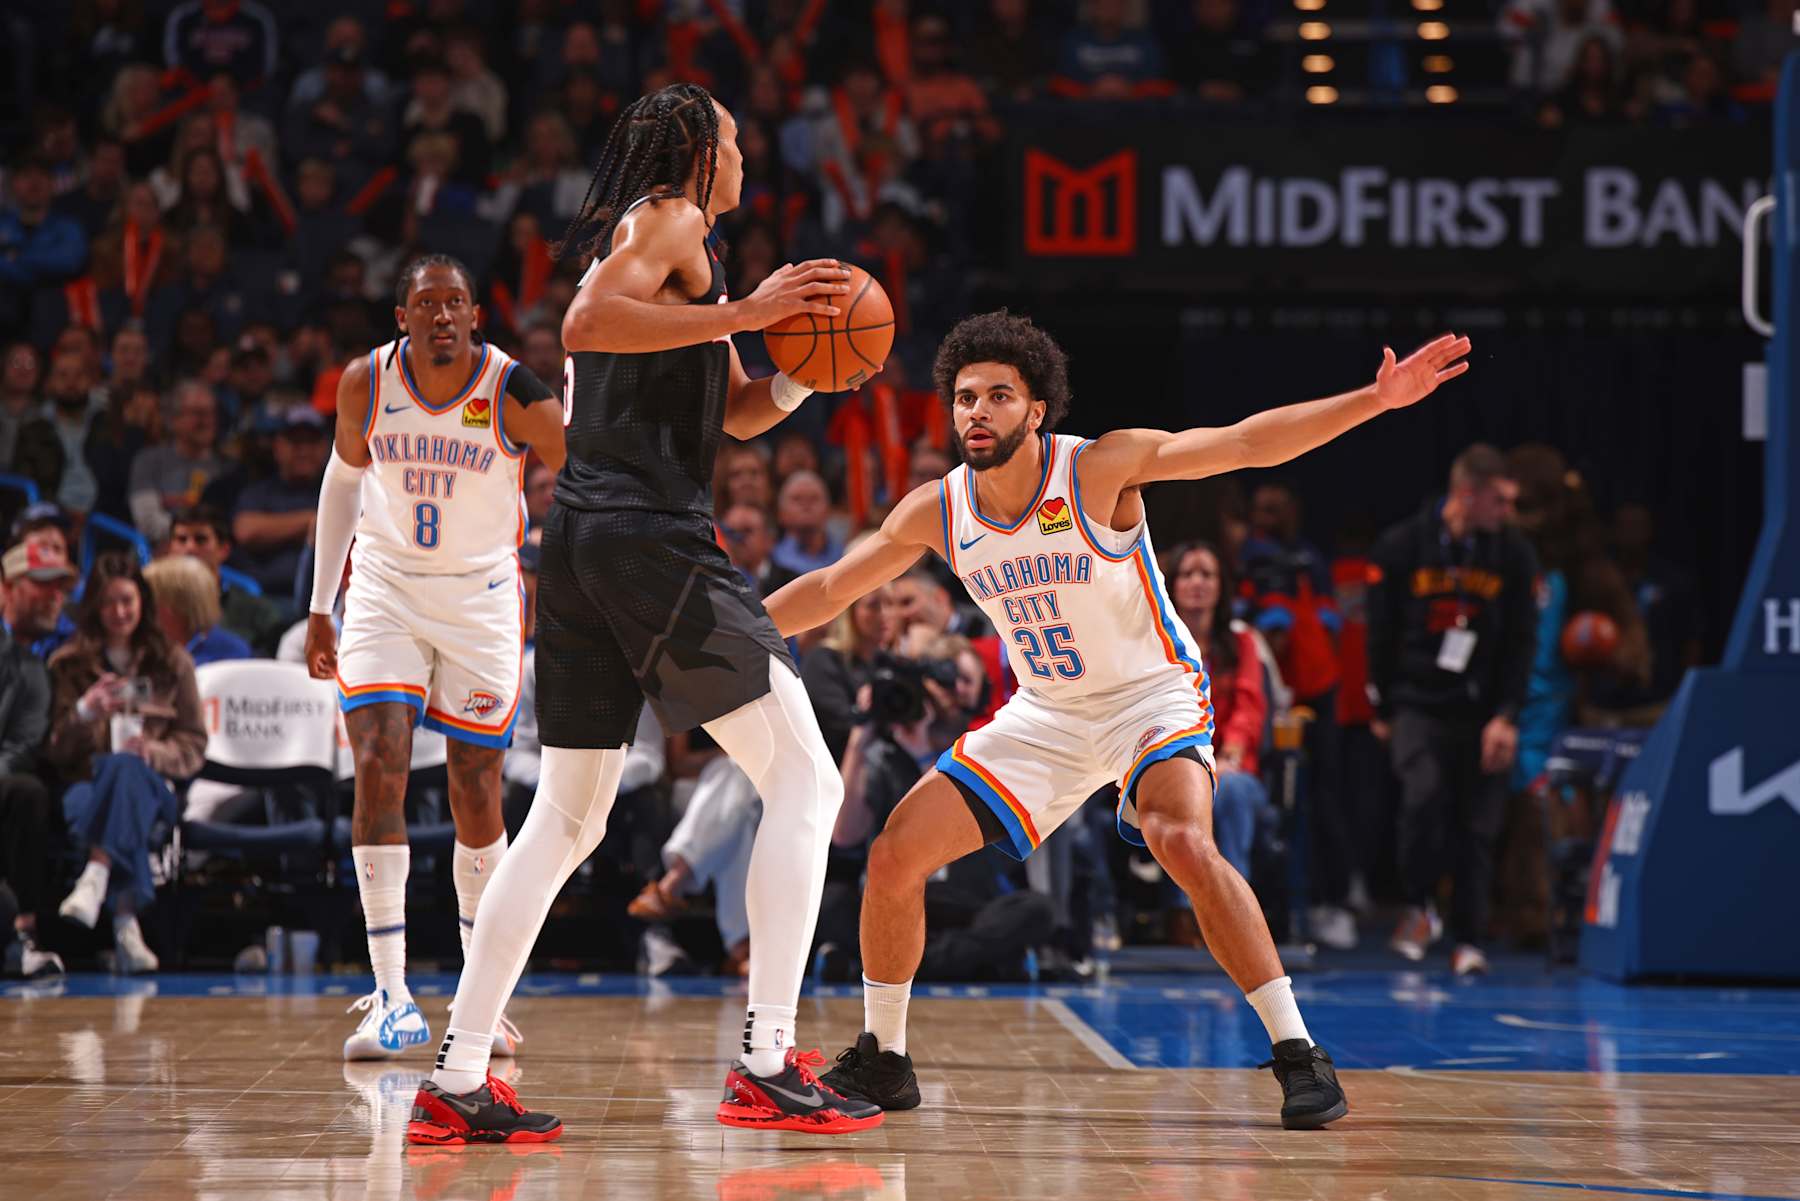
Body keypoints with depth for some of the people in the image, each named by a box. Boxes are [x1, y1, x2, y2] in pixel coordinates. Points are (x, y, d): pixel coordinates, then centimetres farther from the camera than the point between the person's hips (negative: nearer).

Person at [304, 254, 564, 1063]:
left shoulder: (515, 395, -17)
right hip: (385, 591, 1)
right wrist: (319, 607, 10)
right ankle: (391, 996, -16)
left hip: (482, 598, -1)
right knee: (377, 768, -15)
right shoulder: (366, 383, -9)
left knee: (476, 798, 2)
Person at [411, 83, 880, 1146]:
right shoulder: (668, 219, -2)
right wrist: (741, 315, -21)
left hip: (583, 541, 10)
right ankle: (768, 1066, -13)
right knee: (804, 780, -5)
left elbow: (739, 412, 30)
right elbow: (587, 322, -21)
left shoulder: (671, 234, 27)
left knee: (568, 818, 13)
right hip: (651, 534, -10)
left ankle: (457, 1082, 10)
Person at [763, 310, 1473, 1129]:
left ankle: (1298, 1054, -25)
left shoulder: (1100, 469, -21)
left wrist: (1376, 400, -37)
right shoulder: (936, 511, -8)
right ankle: (881, 1061, 15)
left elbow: (1245, 444, -28)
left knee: (1184, 844, -33)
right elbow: (828, 589, 6)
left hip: (1152, 695, -5)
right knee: (895, 856, -5)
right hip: (1045, 715, 5)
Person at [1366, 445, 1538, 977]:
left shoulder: (1514, 554, 0)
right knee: (1424, 796, -20)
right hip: (1417, 704, -2)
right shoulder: (1400, 548, -5)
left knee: (1479, 824, 1)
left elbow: (1522, 643, 1)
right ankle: (1419, 909, 2)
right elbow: (1381, 633, 3)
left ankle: (1469, 939, 11)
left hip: (1483, 709, 2)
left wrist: (1505, 717, -7)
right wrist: (1382, 709, 4)